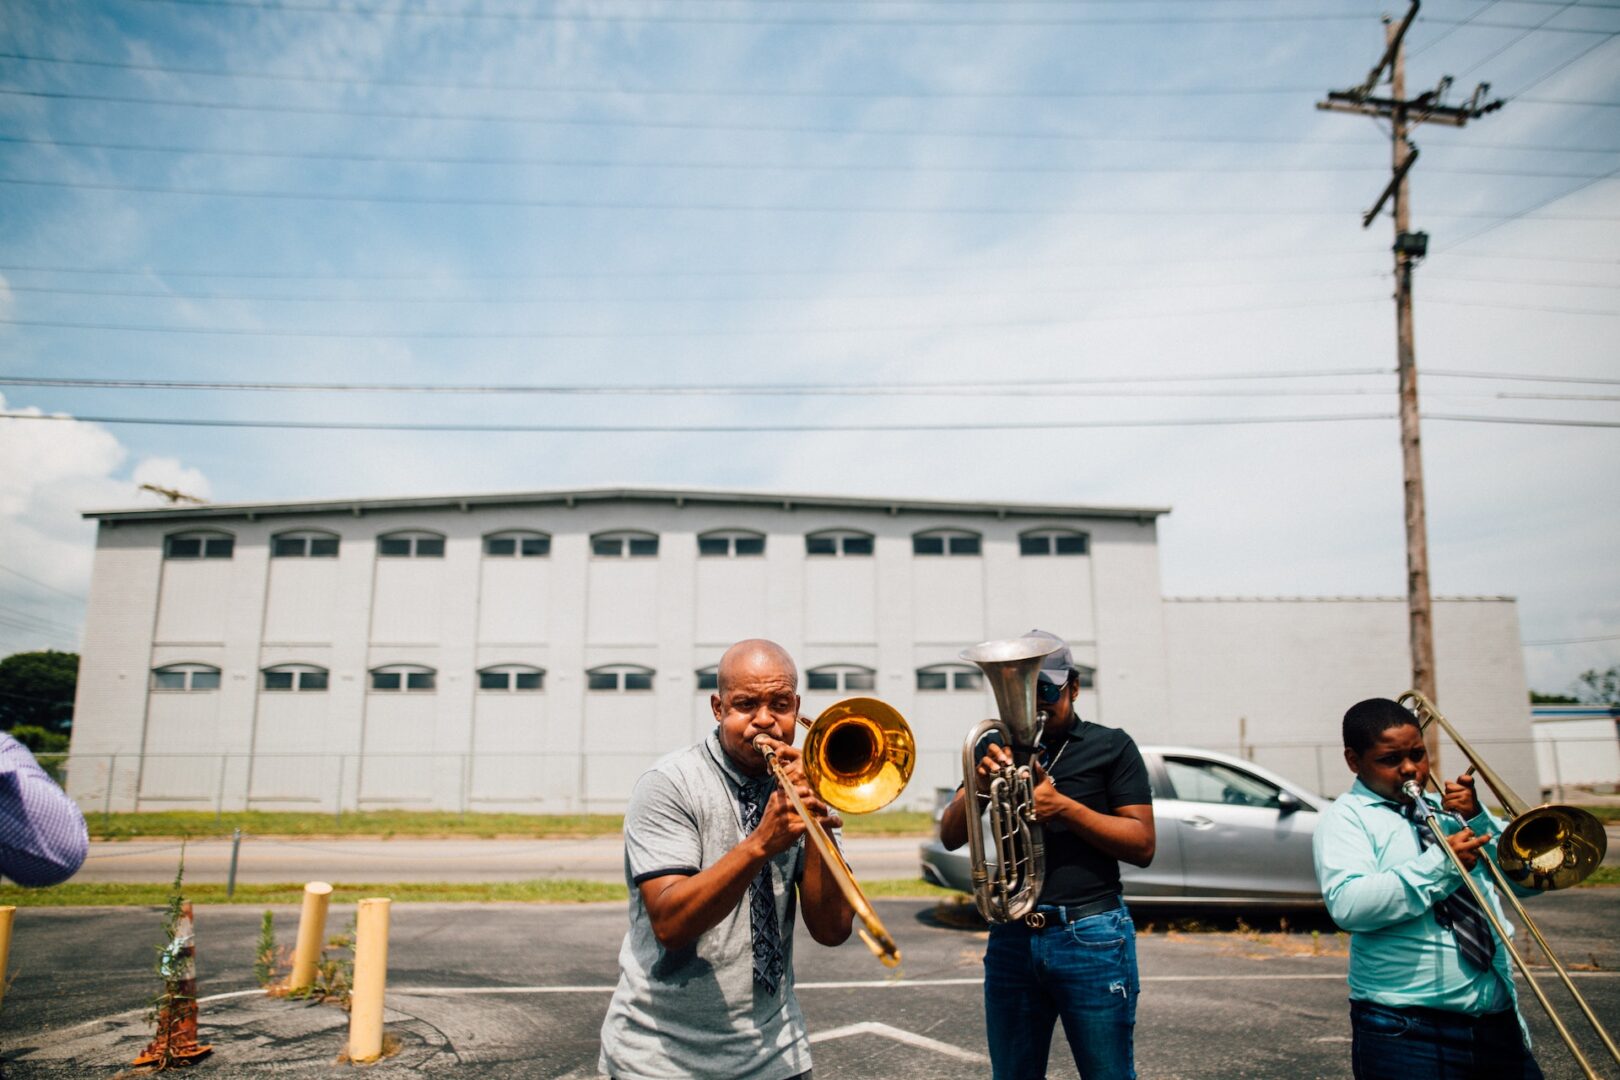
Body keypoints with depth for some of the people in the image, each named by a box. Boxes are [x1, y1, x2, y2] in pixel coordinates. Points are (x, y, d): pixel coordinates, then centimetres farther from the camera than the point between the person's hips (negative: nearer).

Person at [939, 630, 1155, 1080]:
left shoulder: (1111, 747, 2)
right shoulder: (999, 751, 11)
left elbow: (1143, 846, -5)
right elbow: (951, 836, 4)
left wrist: (1063, 806, -17)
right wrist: (978, 783, -16)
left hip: (1092, 937, -3)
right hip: (1011, 937, 4)